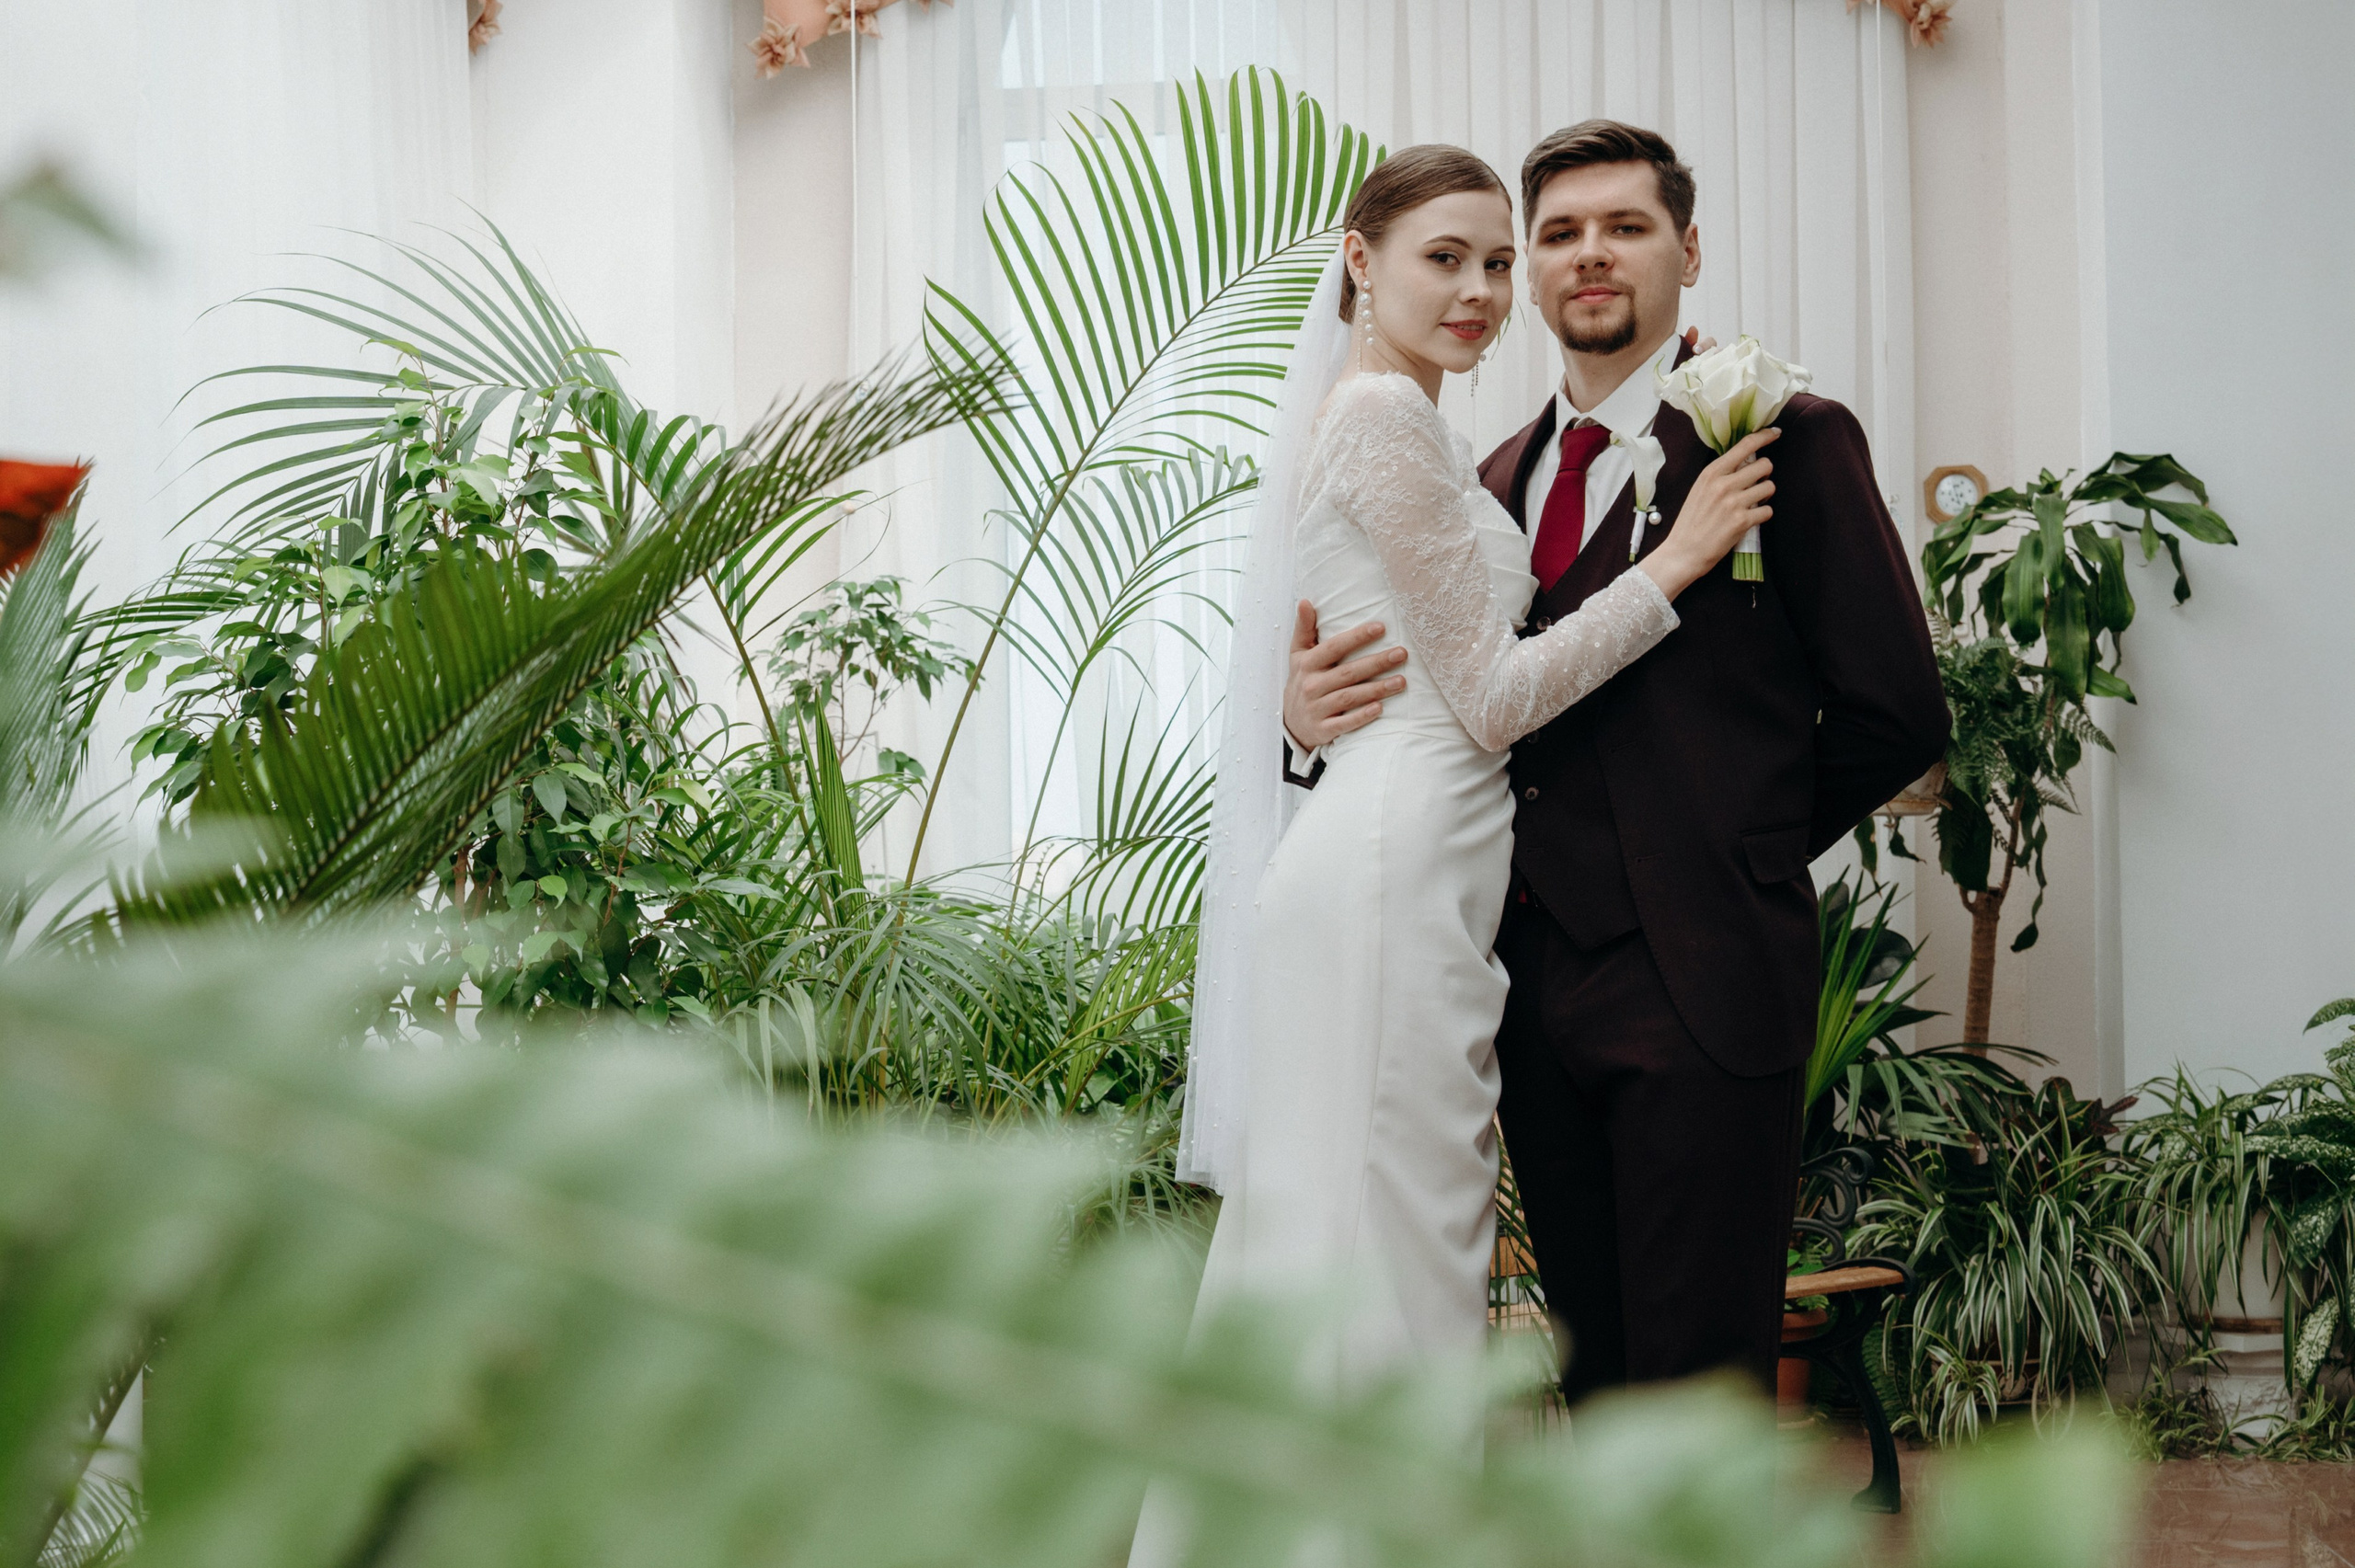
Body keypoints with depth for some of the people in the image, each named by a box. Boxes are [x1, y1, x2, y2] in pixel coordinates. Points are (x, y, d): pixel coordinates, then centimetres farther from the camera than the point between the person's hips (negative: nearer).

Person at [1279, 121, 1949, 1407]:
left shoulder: (1788, 440, -2)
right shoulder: (1501, 479, 16)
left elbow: (1895, 714, -3)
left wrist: (1733, 854, 4)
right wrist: (1312, 712, -3)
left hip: (1699, 978, -6)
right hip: (1535, 985, 6)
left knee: (1700, 1382, -3)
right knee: (1595, 1375, 13)